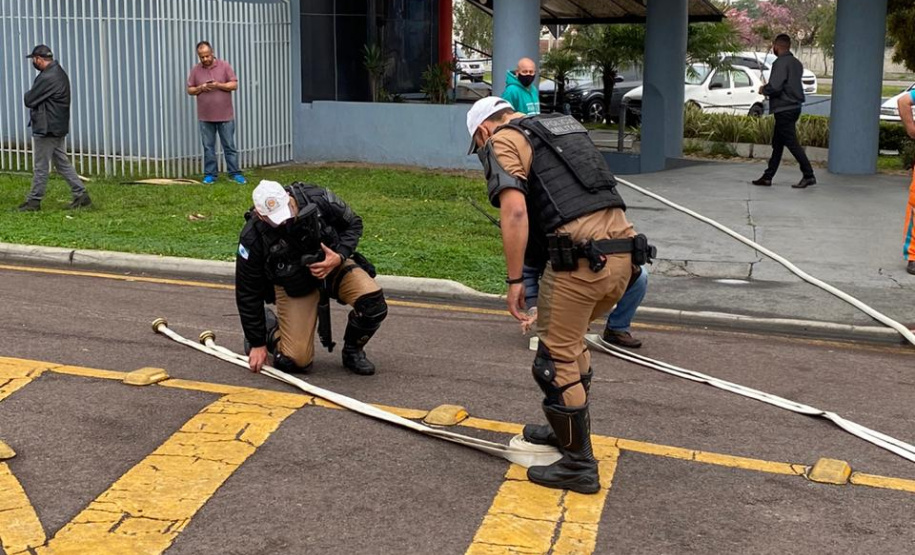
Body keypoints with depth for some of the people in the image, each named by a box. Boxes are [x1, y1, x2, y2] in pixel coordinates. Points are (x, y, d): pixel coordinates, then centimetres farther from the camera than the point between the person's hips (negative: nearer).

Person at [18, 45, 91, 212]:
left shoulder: (47, 78, -21)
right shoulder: (59, 73, 12)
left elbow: (29, 100, -17)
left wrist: (29, 95, 3)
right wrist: (33, 96, 1)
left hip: (46, 129, -10)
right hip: (58, 127, 10)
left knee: (41, 167, 1)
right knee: (62, 163, 13)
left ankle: (34, 201, 10)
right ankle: (81, 195, 10)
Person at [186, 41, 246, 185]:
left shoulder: (224, 66, -1)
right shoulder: (195, 70, 6)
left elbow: (234, 85, -3)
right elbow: (190, 90, 8)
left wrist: (219, 85, -18)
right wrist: (200, 88, -12)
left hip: (225, 116, -2)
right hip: (205, 117, 2)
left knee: (229, 146, 3)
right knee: (208, 147, 6)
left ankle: (234, 173, 8)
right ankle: (210, 174, 13)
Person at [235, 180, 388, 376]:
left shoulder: (318, 200, -26)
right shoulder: (253, 238, -26)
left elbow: (353, 223, -5)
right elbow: (247, 292, -14)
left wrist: (340, 257, -24)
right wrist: (257, 343, -9)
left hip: (333, 264, 2)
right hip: (292, 284, -2)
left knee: (373, 301, -27)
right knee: (296, 361, -12)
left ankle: (352, 351, 3)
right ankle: (268, 327, 22)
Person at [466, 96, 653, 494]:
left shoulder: (502, 142, 3)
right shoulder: (566, 126, 27)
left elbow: (515, 210, -12)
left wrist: (514, 280, -9)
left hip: (581, 258, -8)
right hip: (623, 249, 8)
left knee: (557, 360, 5)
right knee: (572, 341, 26)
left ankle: (578, 465, 12)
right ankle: (566, 431, 40)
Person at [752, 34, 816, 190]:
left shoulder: (781, 63, -16)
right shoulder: (796, 63, 13)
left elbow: (774, 87, -25)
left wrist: (763, 89, -4)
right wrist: (768, 88, 17)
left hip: (784, 109, -10)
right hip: (794, 106, 10)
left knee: (792, 143, -6)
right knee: (777, 143, 13)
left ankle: (809, 175, -5)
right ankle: (768, 176, 17)